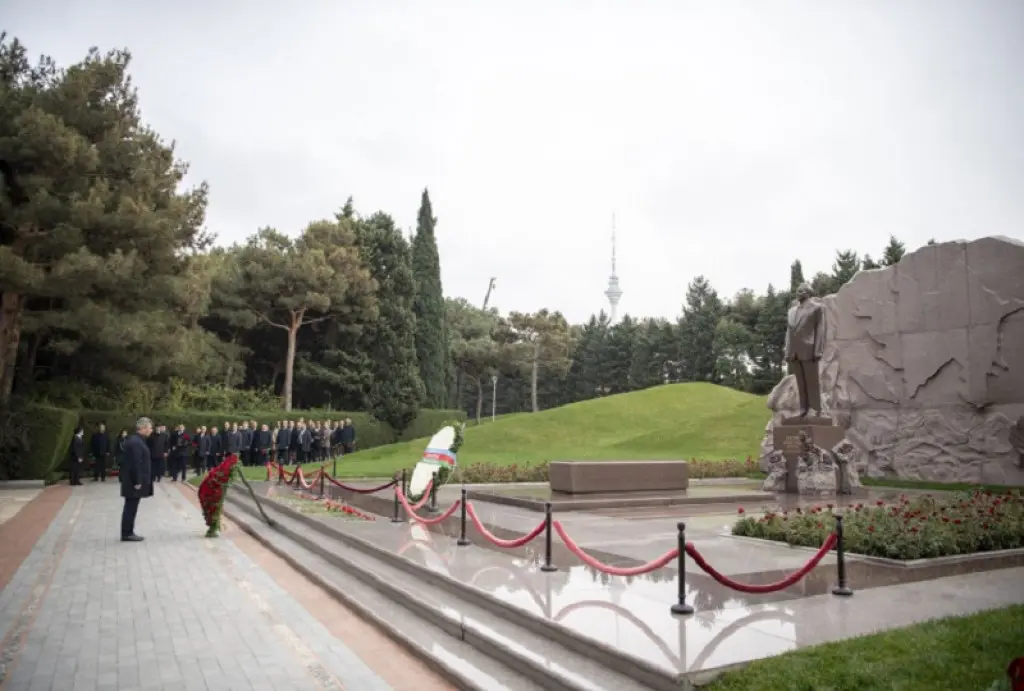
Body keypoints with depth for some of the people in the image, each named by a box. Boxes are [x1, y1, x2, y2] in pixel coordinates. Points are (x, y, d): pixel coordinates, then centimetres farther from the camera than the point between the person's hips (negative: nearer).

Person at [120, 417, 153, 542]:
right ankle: (127, 534, 3)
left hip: (134, 481, 10)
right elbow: (135, 463, -23)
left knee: (131, 508, 13)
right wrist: (137, 482, -21)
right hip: (134, 482, -10)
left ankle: (128, 532, 19)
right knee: (131, 508, -3)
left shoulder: (137, 440, 13)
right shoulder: (136, 442, -19)